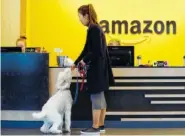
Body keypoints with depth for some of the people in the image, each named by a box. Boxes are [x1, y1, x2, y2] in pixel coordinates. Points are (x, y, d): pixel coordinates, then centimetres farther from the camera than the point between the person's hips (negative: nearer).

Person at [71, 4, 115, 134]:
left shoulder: (94, 29, -17)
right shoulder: (94, 28, 13)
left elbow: (97, 51, -23)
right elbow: (87, 49, 19)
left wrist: (85, 60, -8)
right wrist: (76, 63, 22)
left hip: (97, 68, -10)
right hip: (98, 68, 10)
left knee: (96, 97, -3)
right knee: (100, 96, 13)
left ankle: (95, 127, 5)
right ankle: (101, 125, 22)